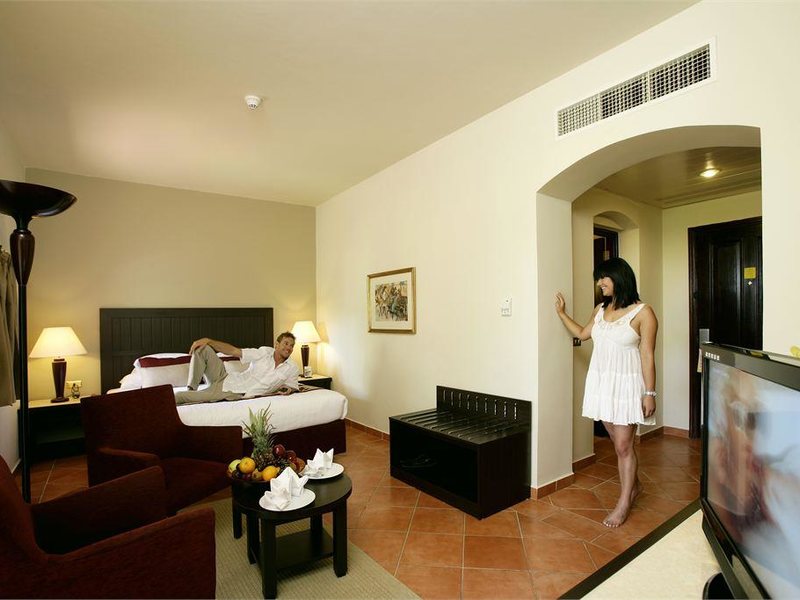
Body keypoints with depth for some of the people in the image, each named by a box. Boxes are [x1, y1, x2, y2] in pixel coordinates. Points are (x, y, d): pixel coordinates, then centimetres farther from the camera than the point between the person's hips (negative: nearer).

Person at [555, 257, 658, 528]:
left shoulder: (642, 312, -11)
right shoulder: (600, 309, 7)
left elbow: (648, 356, -11)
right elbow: (582, 333, 22)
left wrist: (650, 393, -11)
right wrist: (561, 313, 19)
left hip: (626, 385, -5)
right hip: (601, 383, 6)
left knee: (623, 445, 2)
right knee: (619, 441, 16)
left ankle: (624, 503, 17)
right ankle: (633, 485, 38)